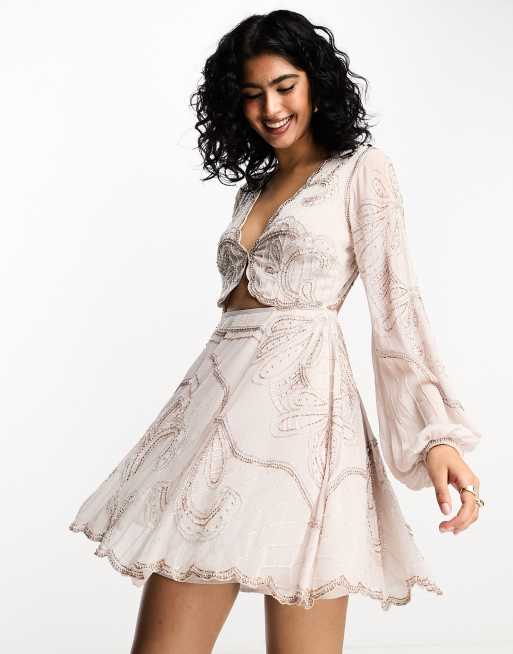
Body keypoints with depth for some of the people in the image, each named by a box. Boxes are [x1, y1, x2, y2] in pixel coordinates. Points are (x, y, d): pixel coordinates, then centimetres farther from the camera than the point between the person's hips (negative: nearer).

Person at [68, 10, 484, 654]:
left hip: (299, 397, -6)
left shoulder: (362, 171, 5)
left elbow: (396, 302, -4)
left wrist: (437, 431, -15)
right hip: (218, 394, 6)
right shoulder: (252, 189, 23)